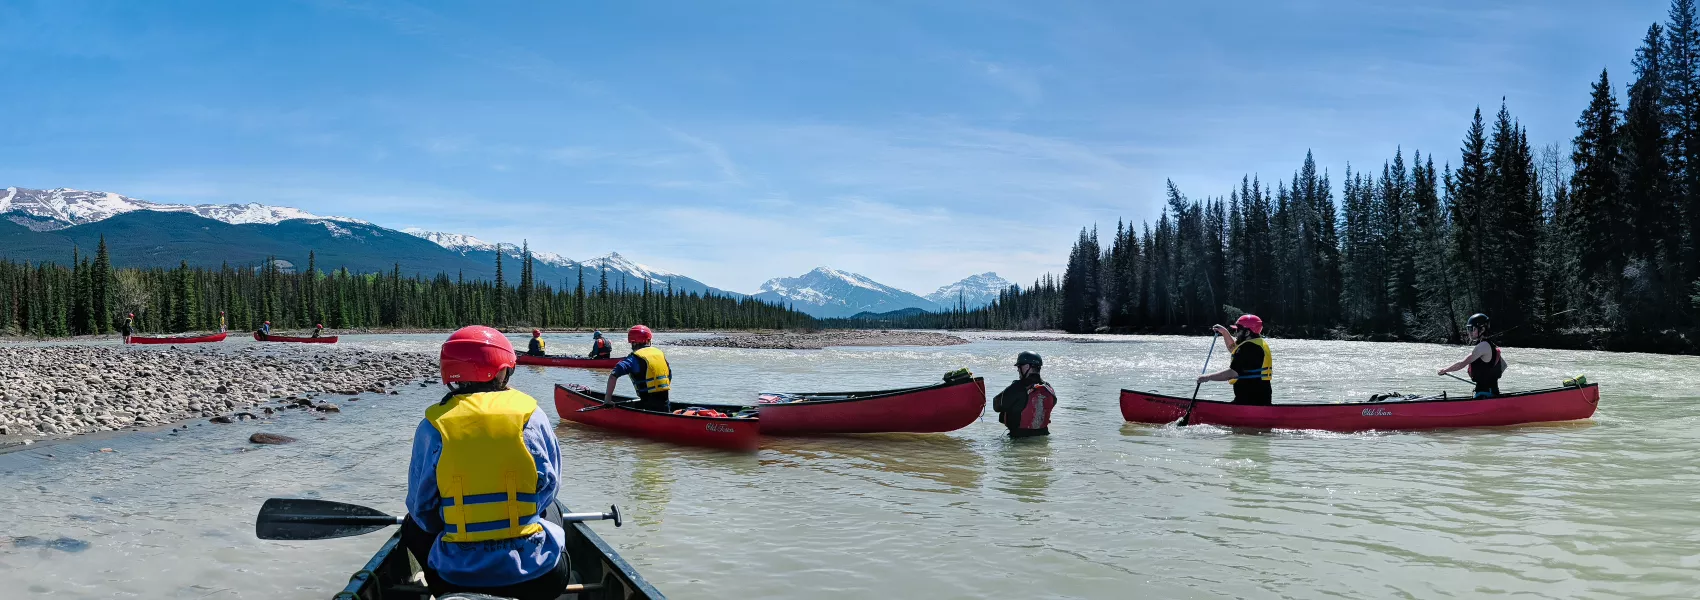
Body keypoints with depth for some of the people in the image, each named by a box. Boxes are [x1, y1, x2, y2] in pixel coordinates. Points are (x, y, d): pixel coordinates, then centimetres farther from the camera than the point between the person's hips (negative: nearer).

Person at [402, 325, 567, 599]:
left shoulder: (432, 426, -5)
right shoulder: (531, 415, -5)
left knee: (413, 527, 33)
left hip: (454, 577, 0)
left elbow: (421, 508, 1)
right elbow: (550, 487, 3)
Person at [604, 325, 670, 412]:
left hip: (649, 405, -6)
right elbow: (670, 377, 21)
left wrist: (608, 398, -10)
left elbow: (613, 376, -18)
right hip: (665, 406, 6)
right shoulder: (660, 353, 12)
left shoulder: (635, 358, -7)